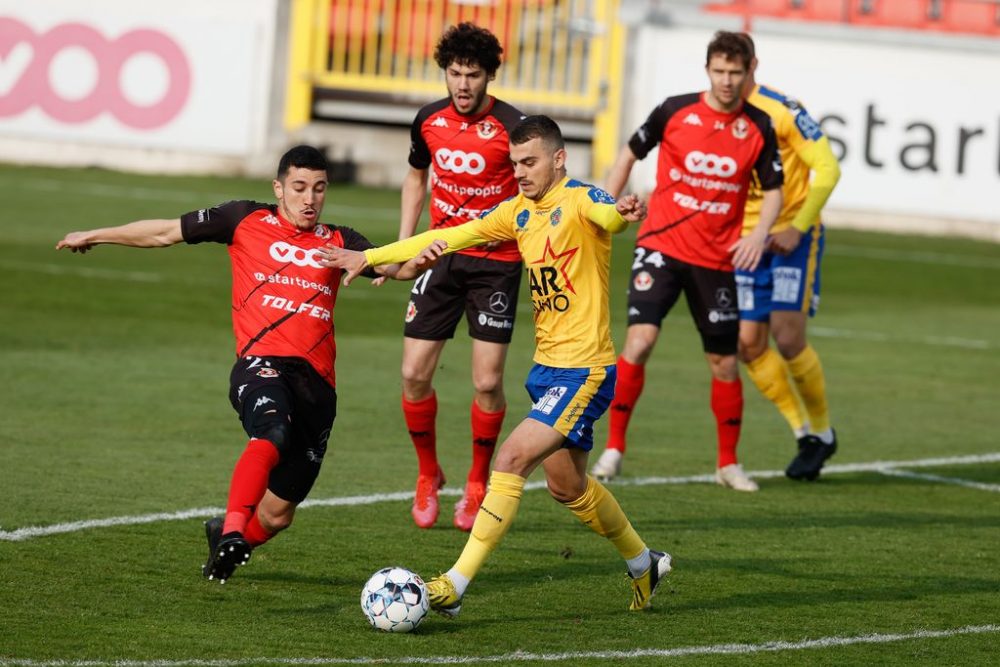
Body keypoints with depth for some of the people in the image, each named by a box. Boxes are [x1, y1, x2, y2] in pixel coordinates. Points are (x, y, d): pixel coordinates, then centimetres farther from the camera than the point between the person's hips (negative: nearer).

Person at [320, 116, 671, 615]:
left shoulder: (579, 200, -14)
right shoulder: (519, 212, 9)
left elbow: (605, 214, -38)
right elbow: (451, 236, 16)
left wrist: (623, 214, -63)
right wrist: (369, 257, 17)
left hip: (583, 372, -9)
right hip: (546, 367, 9)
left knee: (511, 460, -18)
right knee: (566, 485, 19)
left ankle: (456, 586, -17)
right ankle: (643, 565, 40)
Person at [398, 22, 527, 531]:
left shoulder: (511, 127, -12)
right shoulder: (429, 121, 2)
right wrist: (404, 243, 12)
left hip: (495, 262, -4)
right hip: (439, 256, 4)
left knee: (487, 382, -7)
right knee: (414, 374, -2)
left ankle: (477, 485, 13)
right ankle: (427, 475, 19)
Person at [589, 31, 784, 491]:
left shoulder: (758, 129, -1)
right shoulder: (675, 111, -4)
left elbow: (773, 190, 6)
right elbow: (629, 155, 9)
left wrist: (759, 233, -13)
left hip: (717, 259, 2)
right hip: (662, 246, -2)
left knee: (724, 362, 6)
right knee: (640, 339, -18)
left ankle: (728, 463, 23)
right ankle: (614, 447, -8)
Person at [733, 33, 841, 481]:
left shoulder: (782, 111, -14)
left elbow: (827, 169, -13)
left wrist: (797, 229, -19)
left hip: (793, 236, -5)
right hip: (744, 241, 5)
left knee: (787, 337, -14)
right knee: (749, 345, -2)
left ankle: (822, 431, 8)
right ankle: (806, 434, 15)